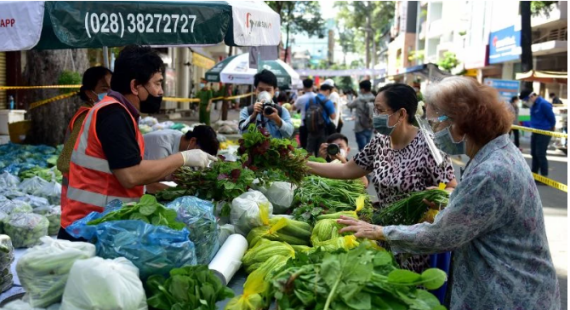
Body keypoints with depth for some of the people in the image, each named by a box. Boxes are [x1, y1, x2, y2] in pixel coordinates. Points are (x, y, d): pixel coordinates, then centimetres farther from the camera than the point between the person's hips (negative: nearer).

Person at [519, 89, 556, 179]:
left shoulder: (543, 104, -19)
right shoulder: (533, 105, 8)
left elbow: (552, 118, -12)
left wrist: (550, 129, 2)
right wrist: (533, 129, 14)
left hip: (544, 133, -9)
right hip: (535, 132, 9)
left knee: (540, 154, -7)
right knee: (534, 154, 13)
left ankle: (544, 177, 2)